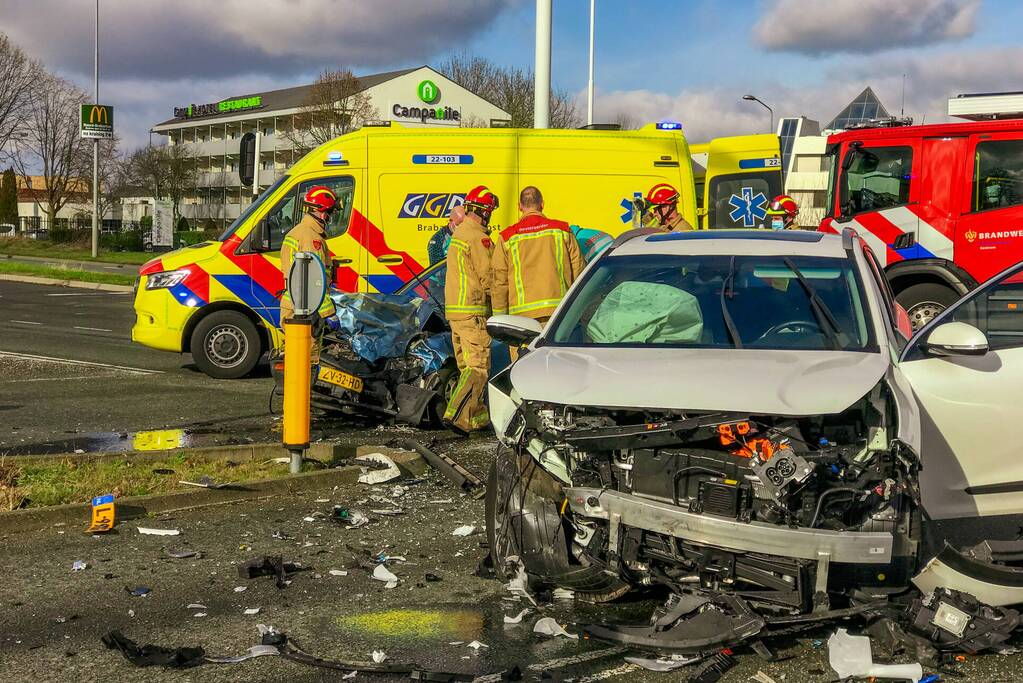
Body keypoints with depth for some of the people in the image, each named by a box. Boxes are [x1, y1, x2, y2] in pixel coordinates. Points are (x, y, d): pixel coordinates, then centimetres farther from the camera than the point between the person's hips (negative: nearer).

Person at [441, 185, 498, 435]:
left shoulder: (457, 234, 16)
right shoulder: (478, 238, -14)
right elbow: (489, 278, -13)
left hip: (453, 309, 10)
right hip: (473, 312, -10)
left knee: (467, 366, 14)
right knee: (478, 368, -9)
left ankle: (477, 416, 20)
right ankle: (455, 415, -17)